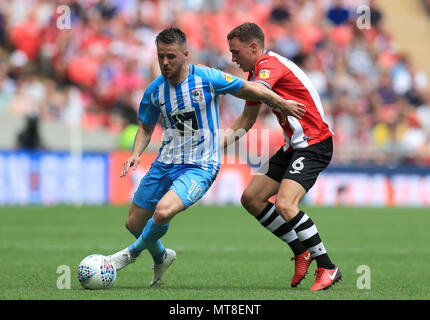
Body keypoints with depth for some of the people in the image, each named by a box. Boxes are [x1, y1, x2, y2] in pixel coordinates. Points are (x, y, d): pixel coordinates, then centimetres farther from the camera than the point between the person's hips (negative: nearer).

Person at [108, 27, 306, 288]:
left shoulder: (207, 78, -15)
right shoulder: (155, 90, -2)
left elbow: (247, 90, -2)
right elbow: (146, 127, 14)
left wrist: (282, 104, 5)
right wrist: (136, 154, -4)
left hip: (200, 167, -5)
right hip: (165, 165, 5)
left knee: (163, 212, -29)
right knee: (134, 224, 11)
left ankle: (133, 253, 1)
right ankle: (161, 258, 43)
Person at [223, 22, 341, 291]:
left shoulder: (270, 65, -15)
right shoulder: (259, 70, 16)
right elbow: (246, 120, 23)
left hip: (313, 144, -11)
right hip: (294, 146, 11)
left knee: (284, 205, -25)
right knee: (251, 198, 6)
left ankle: (327, 268, -14)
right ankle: (302, 252, 15)